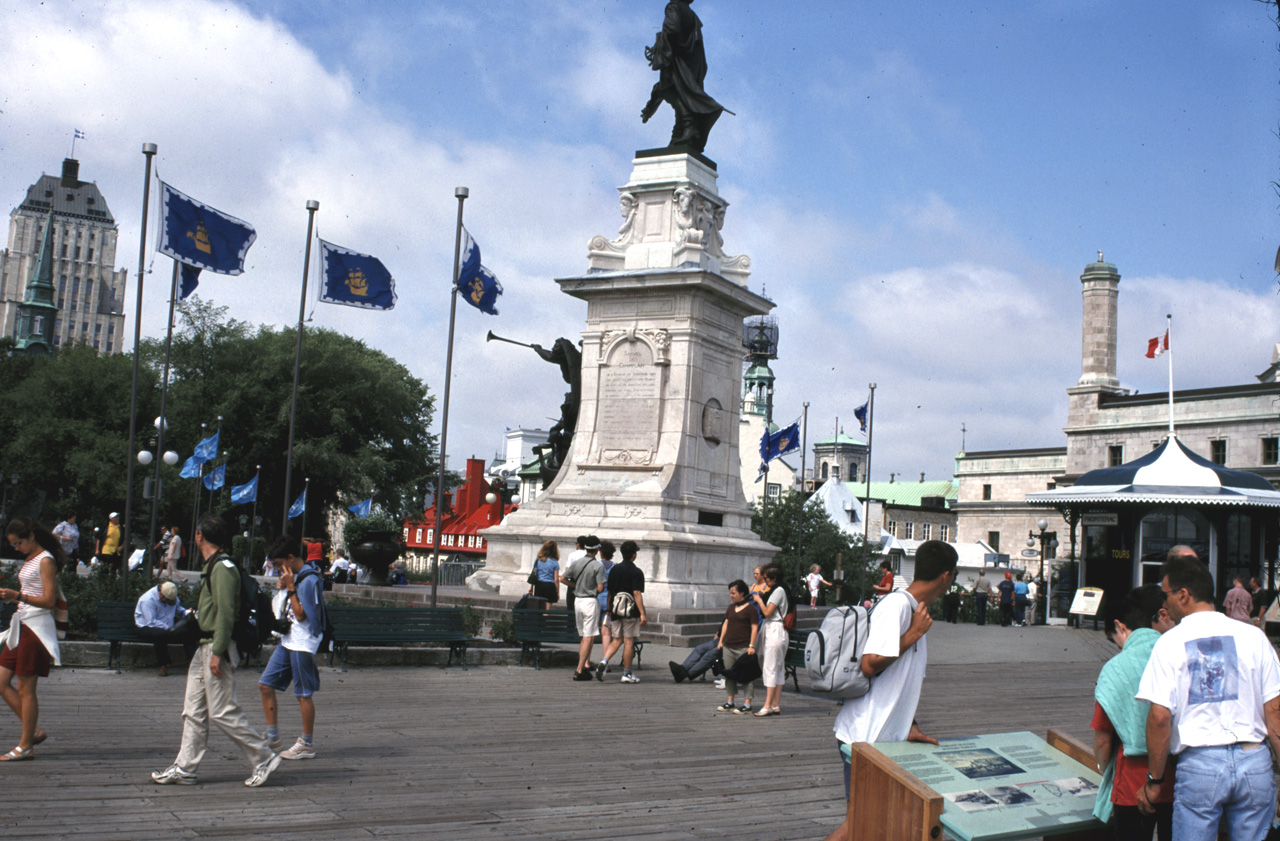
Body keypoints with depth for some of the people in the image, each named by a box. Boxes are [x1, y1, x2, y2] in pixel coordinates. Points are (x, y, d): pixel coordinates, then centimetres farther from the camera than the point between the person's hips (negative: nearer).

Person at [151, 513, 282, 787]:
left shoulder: (223, 569, -15)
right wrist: (203, 651, 20)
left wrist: (217, 653, -23)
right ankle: (184, 768, 14)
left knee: (223, 712, -7)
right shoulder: (211, 567, 17)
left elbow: (226, 614, -21)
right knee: (193, 711, 10)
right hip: (205, 648, 10)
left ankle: (264, 759, 1)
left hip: (216, 649, -10)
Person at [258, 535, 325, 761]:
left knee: (304, 693, -1)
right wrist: (281, 587, 2)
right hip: (287, 640, 9)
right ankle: (272, 736, 16)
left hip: (302, 643, -9)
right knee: (265, 684, 8)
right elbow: (282, 608, 18)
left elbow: (301, 615, -19)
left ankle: (307, 745, 8)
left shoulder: (308, 579, -16)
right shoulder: (294, 576, 12)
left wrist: (290, 587, -19)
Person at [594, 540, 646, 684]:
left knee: (617, 640, 14)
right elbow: (637, 593, -17)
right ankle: (627, 674, 5)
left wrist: (609, 610, 22)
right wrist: (642, 614, -17)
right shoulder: (636, 572, -9)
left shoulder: (614, 569, 10)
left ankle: (604, 661, -9)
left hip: (615, 610, 6)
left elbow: (609, 592, 14)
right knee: (629, 641, 1)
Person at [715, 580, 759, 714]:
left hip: (743, 648, -7)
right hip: (728, 647, 7)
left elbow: (754, 628, -9)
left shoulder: (750, 608, -6)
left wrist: (751, 645, -13)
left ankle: (747, 705, -2)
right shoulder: (730, 608, 15)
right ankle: (729, 702, 18)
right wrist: (721, 641, 15)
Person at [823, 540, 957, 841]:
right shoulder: (897, 605, -16)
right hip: (866, 738, -9)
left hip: (886, 737, 9)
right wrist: (914, 634, -15)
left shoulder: (915, 610, 15)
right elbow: (871, 664, -24)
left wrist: (909, 727, 11)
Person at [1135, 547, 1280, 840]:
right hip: (1255, 761, 3)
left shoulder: (1170, 642, -2)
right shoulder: (1253, 636, 5)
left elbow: (1159, 717, -8)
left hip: (1200, 763, -3)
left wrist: (1154, 780, 0)